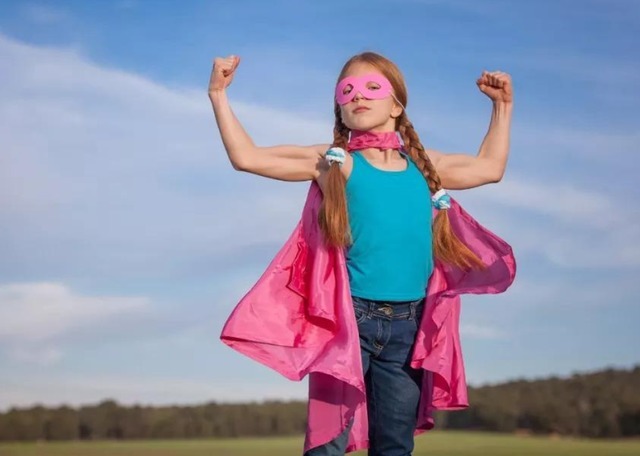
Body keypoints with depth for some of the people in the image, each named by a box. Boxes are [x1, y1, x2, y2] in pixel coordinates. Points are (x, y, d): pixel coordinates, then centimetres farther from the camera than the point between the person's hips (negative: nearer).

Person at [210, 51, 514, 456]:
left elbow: (490, 167, 29)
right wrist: (219, 95, -6)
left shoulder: (423, 165, 13)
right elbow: (246, 157, -3)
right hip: (350, 316, -4)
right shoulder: (334, 163, 1)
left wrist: (503, 106, 30)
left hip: (407, 322, 4)